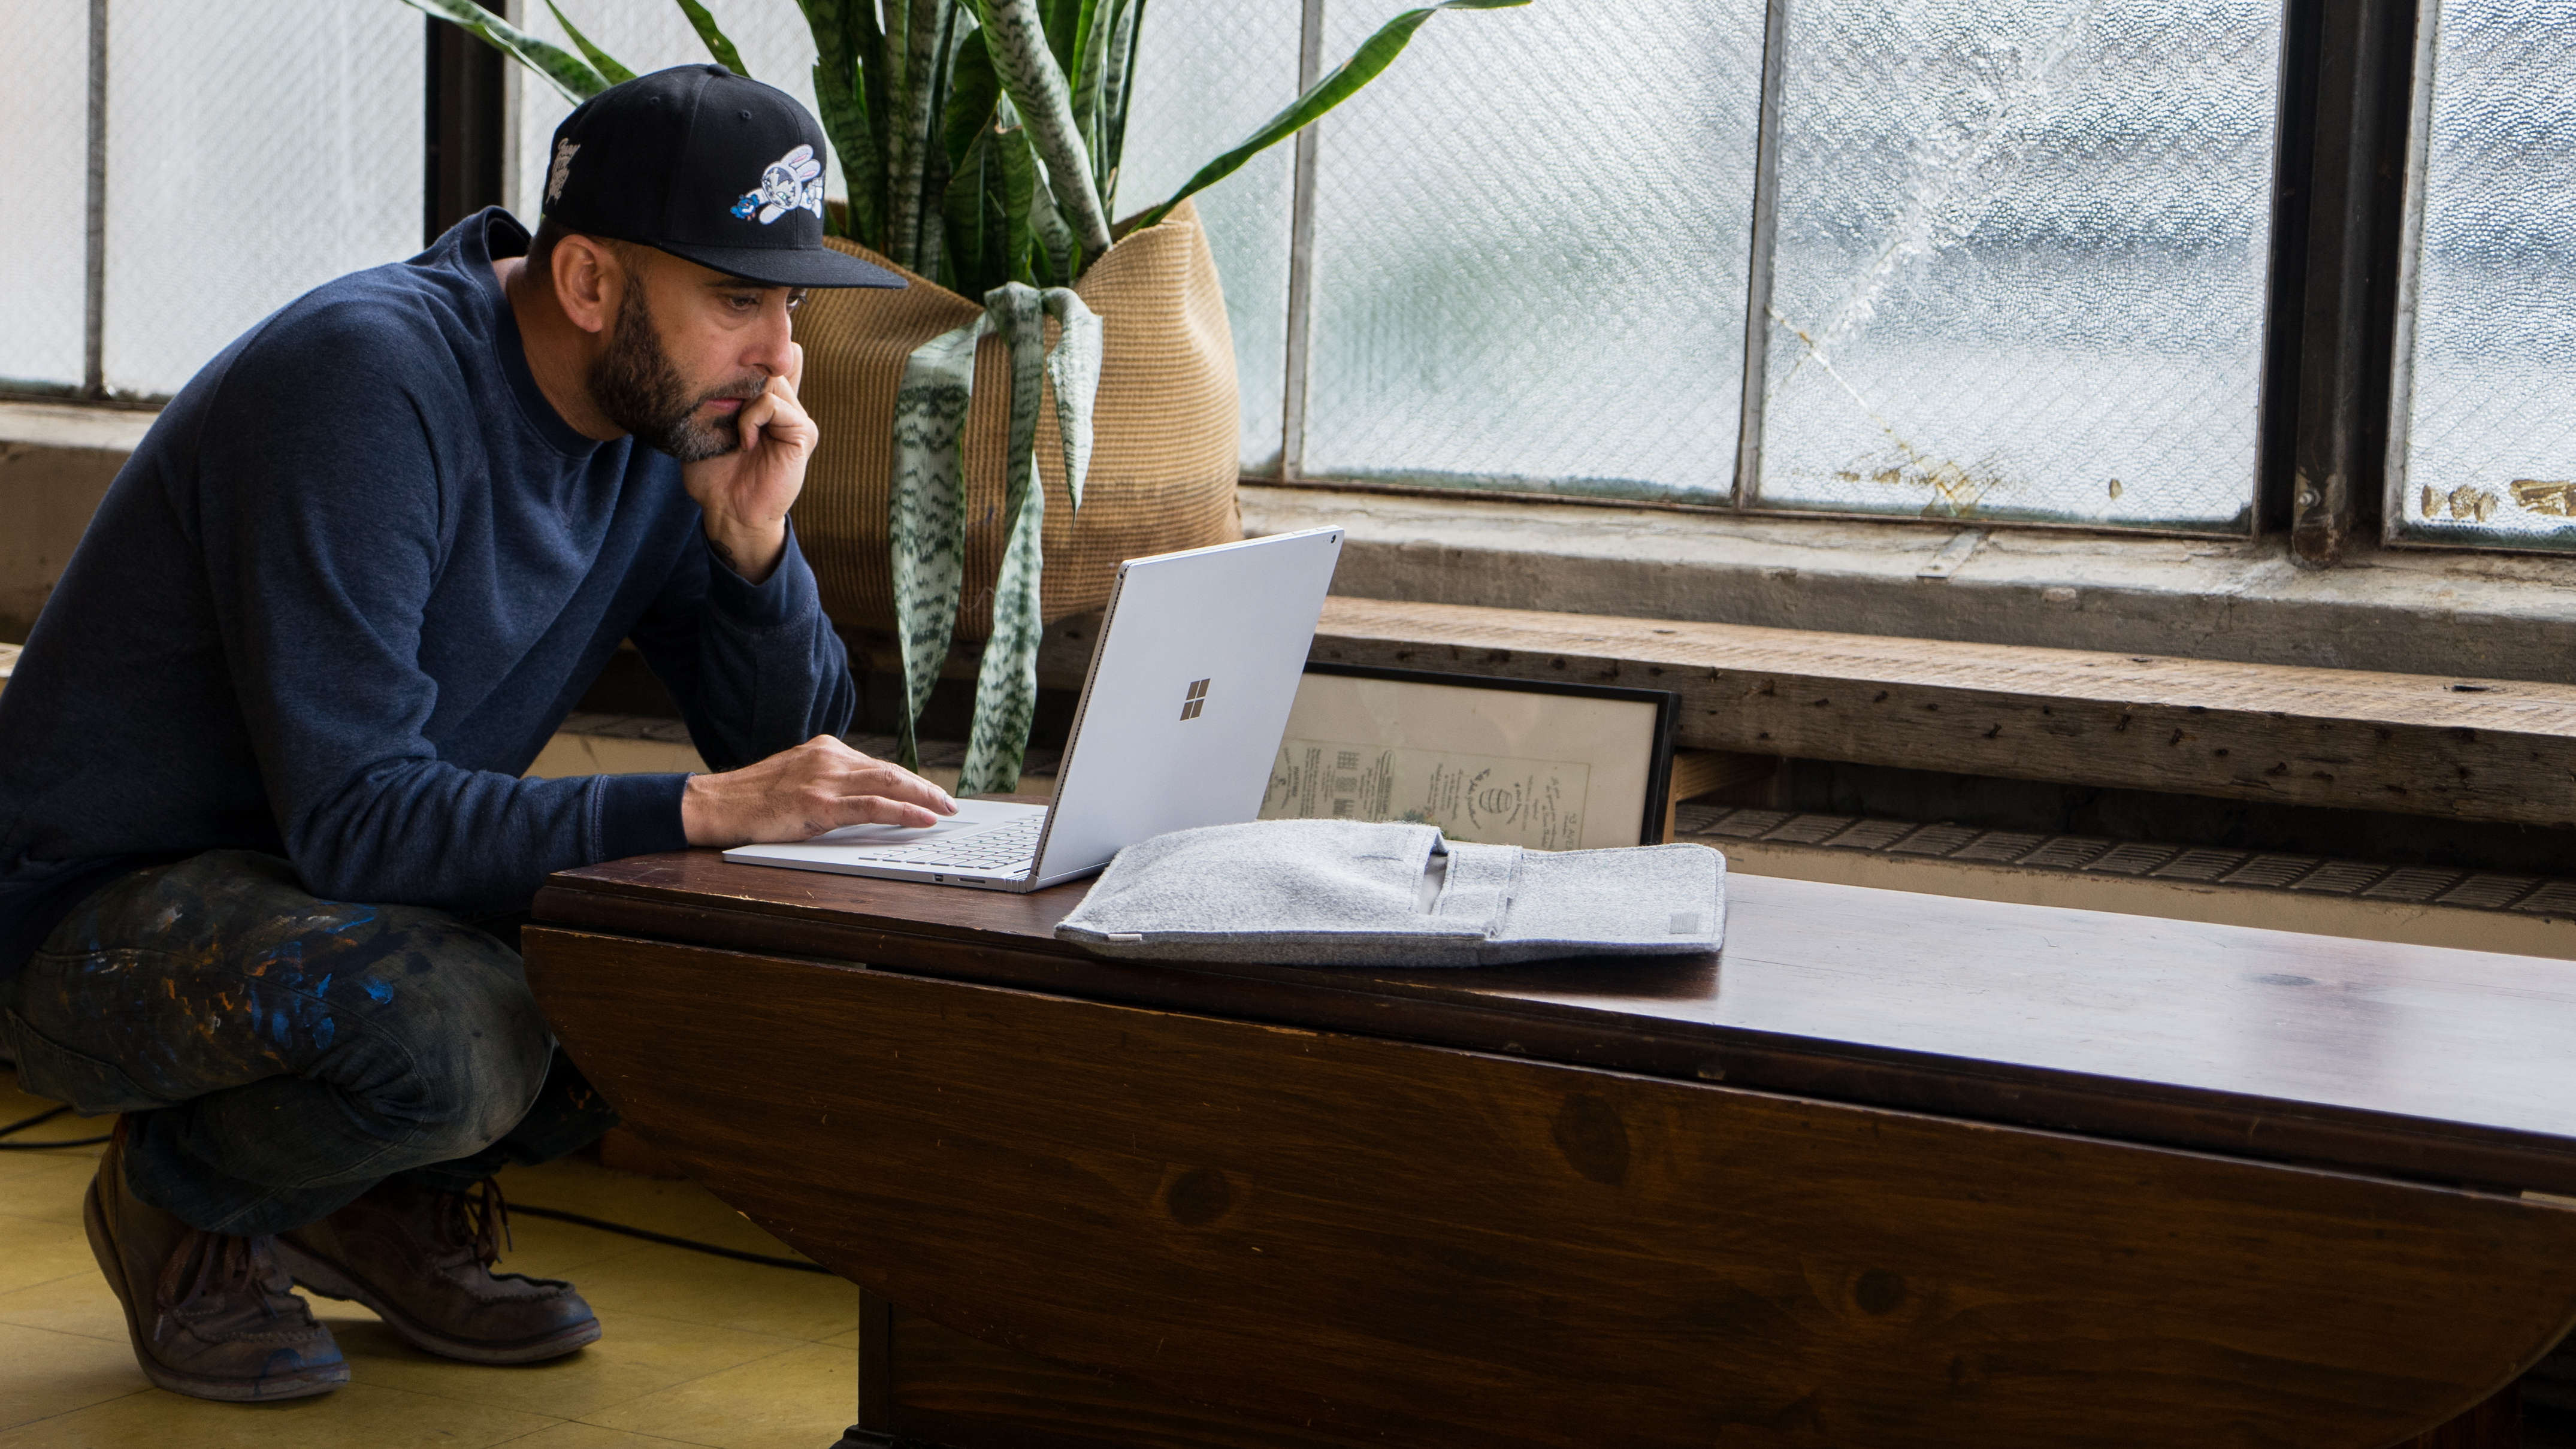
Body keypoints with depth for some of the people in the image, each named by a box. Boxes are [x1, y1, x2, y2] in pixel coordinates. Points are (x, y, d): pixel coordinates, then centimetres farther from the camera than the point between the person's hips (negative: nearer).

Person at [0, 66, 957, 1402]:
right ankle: (184, 1202, -3)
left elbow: (792, 748, -1)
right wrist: (703, 811, -37)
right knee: (454, 1033, -36)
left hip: (353, 891, 7)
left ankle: (404, 1197, 7)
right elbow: (352, 818, -32)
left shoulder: (673, 418, -3)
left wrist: (750, 538, -18)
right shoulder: (369, 379, -26)